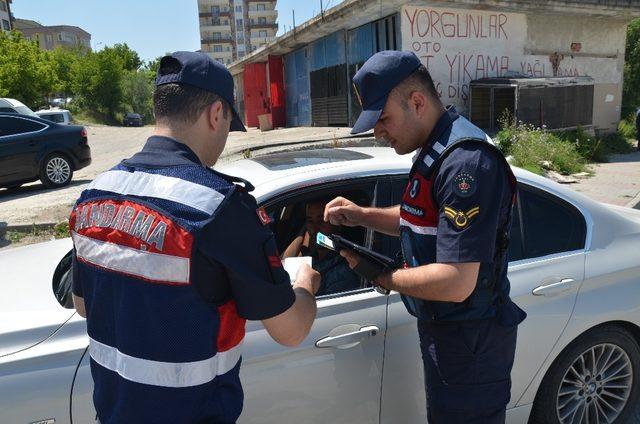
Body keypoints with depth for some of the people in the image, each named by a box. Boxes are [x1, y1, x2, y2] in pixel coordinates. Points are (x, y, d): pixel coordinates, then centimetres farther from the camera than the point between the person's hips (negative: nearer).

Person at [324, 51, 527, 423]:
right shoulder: (435, 151, 6)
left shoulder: (465, 162, -28)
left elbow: (456, 284, -32)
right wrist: (361, 216, 3)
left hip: (470, 341, -9)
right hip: (444, 327, 9)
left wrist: (379, 277, -19)